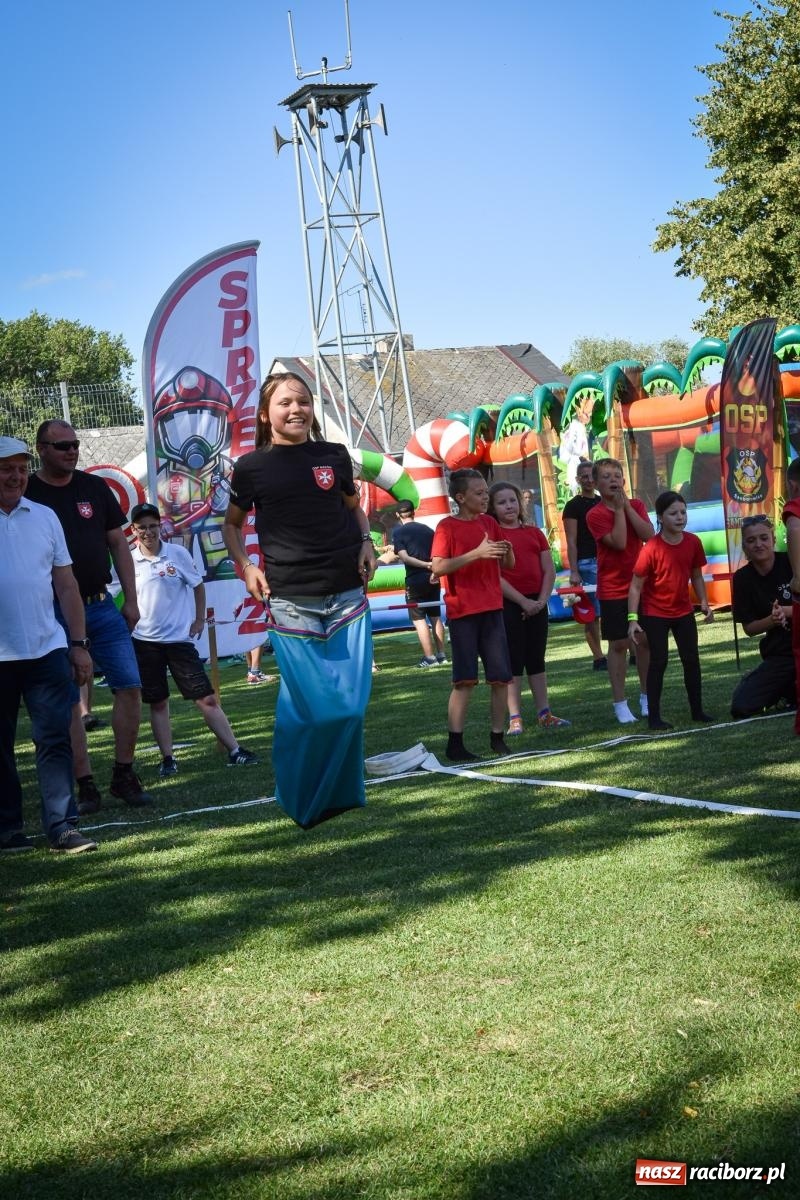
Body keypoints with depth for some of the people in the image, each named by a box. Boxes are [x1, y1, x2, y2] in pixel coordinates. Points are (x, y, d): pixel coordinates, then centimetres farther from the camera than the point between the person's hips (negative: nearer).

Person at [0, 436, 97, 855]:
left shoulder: (44, 517, 11)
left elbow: (66, 585, 13)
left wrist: (78, 644, 8)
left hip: (47, 649, 2)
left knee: (55, 740, -2)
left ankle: (62, 827, -1)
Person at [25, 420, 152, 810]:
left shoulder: (95, 488, 8)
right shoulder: (26, 495, -1)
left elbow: (118, 544, 12)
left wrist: (131, 600, 7)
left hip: (101, 606, 3)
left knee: (130, 686, -2)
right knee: (68, 701, 0)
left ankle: (124, 775, 10)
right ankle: (86, 786, 7)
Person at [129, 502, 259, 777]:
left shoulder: (178, 554, -4)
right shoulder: (130, 561, -1)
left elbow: (197, 585, 8)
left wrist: (199, 619, 5)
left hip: (179, 638, -1)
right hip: (144, 642, 1)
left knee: (206, 698, -2)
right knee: (158, 703, 6)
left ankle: (235, 751, 2)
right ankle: (167, 759, 15)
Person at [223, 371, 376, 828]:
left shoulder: (335, 456, 7)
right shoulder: (252, 466, 1)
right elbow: (232, 523, 15)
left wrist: (366, 542, 4)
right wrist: (245, 566, 0)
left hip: (347, 595, 3)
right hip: (290, 601, -3)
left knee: (353, 703, 0)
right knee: (313, 708, -4)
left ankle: (342, 792, 17)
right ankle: (302, 801, 17)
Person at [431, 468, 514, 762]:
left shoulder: (489, 523, 11)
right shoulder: (447, 526, -5)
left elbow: (508, 565, 16)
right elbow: (438, 567, -16)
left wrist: (507, 551, -8)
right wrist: (477, 553, -23)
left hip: (492, 609, 5)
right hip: (463, 611, -5)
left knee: (501, 678, 2)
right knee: (465, 680, -9)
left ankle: (497, 737, 13)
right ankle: (455, 743, -4)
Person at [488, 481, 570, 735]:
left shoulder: (534, 533, 11)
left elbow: (549, 570, 8)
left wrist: (542, 600, -6)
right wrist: (523, 601, -15)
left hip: (537, 603, 5)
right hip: (508, 604, -5)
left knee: (537, 659, 11)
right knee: (513, 660, -3)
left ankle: (544, 714, 17)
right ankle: (514, 717, 1)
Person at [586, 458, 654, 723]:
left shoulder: (636, 505, 5)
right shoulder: (595, 515, -8)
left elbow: (648, 534, -12)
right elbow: (619, 542, -21)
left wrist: (626, 505, -12)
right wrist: (618, 509, -15)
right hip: (613, 589, -4)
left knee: (645, 640, 8)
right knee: (619, 644, -1)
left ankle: (646, 696, 22)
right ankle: (620, 703, 6)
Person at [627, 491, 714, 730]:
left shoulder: (693, 542, -7)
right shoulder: (651, 548, -22)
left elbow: (696, 576, 7)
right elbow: (636, 585, -17)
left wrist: (704, 603, -3)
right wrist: (633, 618, -21)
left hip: (684, 611, 5)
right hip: (655, 614, -5)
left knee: (692, 659, 8)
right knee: (659, 661, -3)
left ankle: (697, 710, 20)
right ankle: (654, 716, 3)